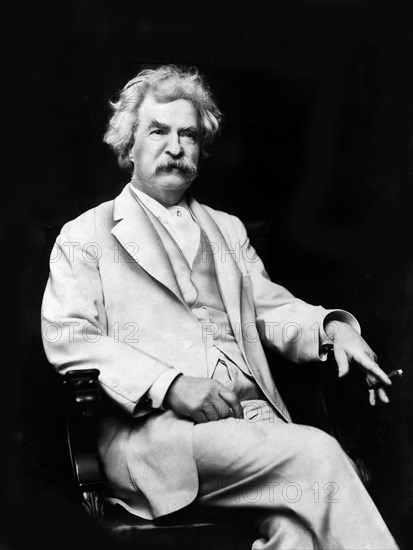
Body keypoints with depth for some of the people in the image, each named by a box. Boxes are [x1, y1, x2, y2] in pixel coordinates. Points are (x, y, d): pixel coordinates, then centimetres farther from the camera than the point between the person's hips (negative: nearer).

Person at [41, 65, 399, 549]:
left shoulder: (228, 231, 28)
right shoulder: (85, 235, 12)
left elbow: (271, 309, 22)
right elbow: (65, 338, -2)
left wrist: (331, 326, -3)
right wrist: (170, 384, -16)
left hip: (253, 414, 4)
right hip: (152, 426, -4)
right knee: (316, 455, -27)